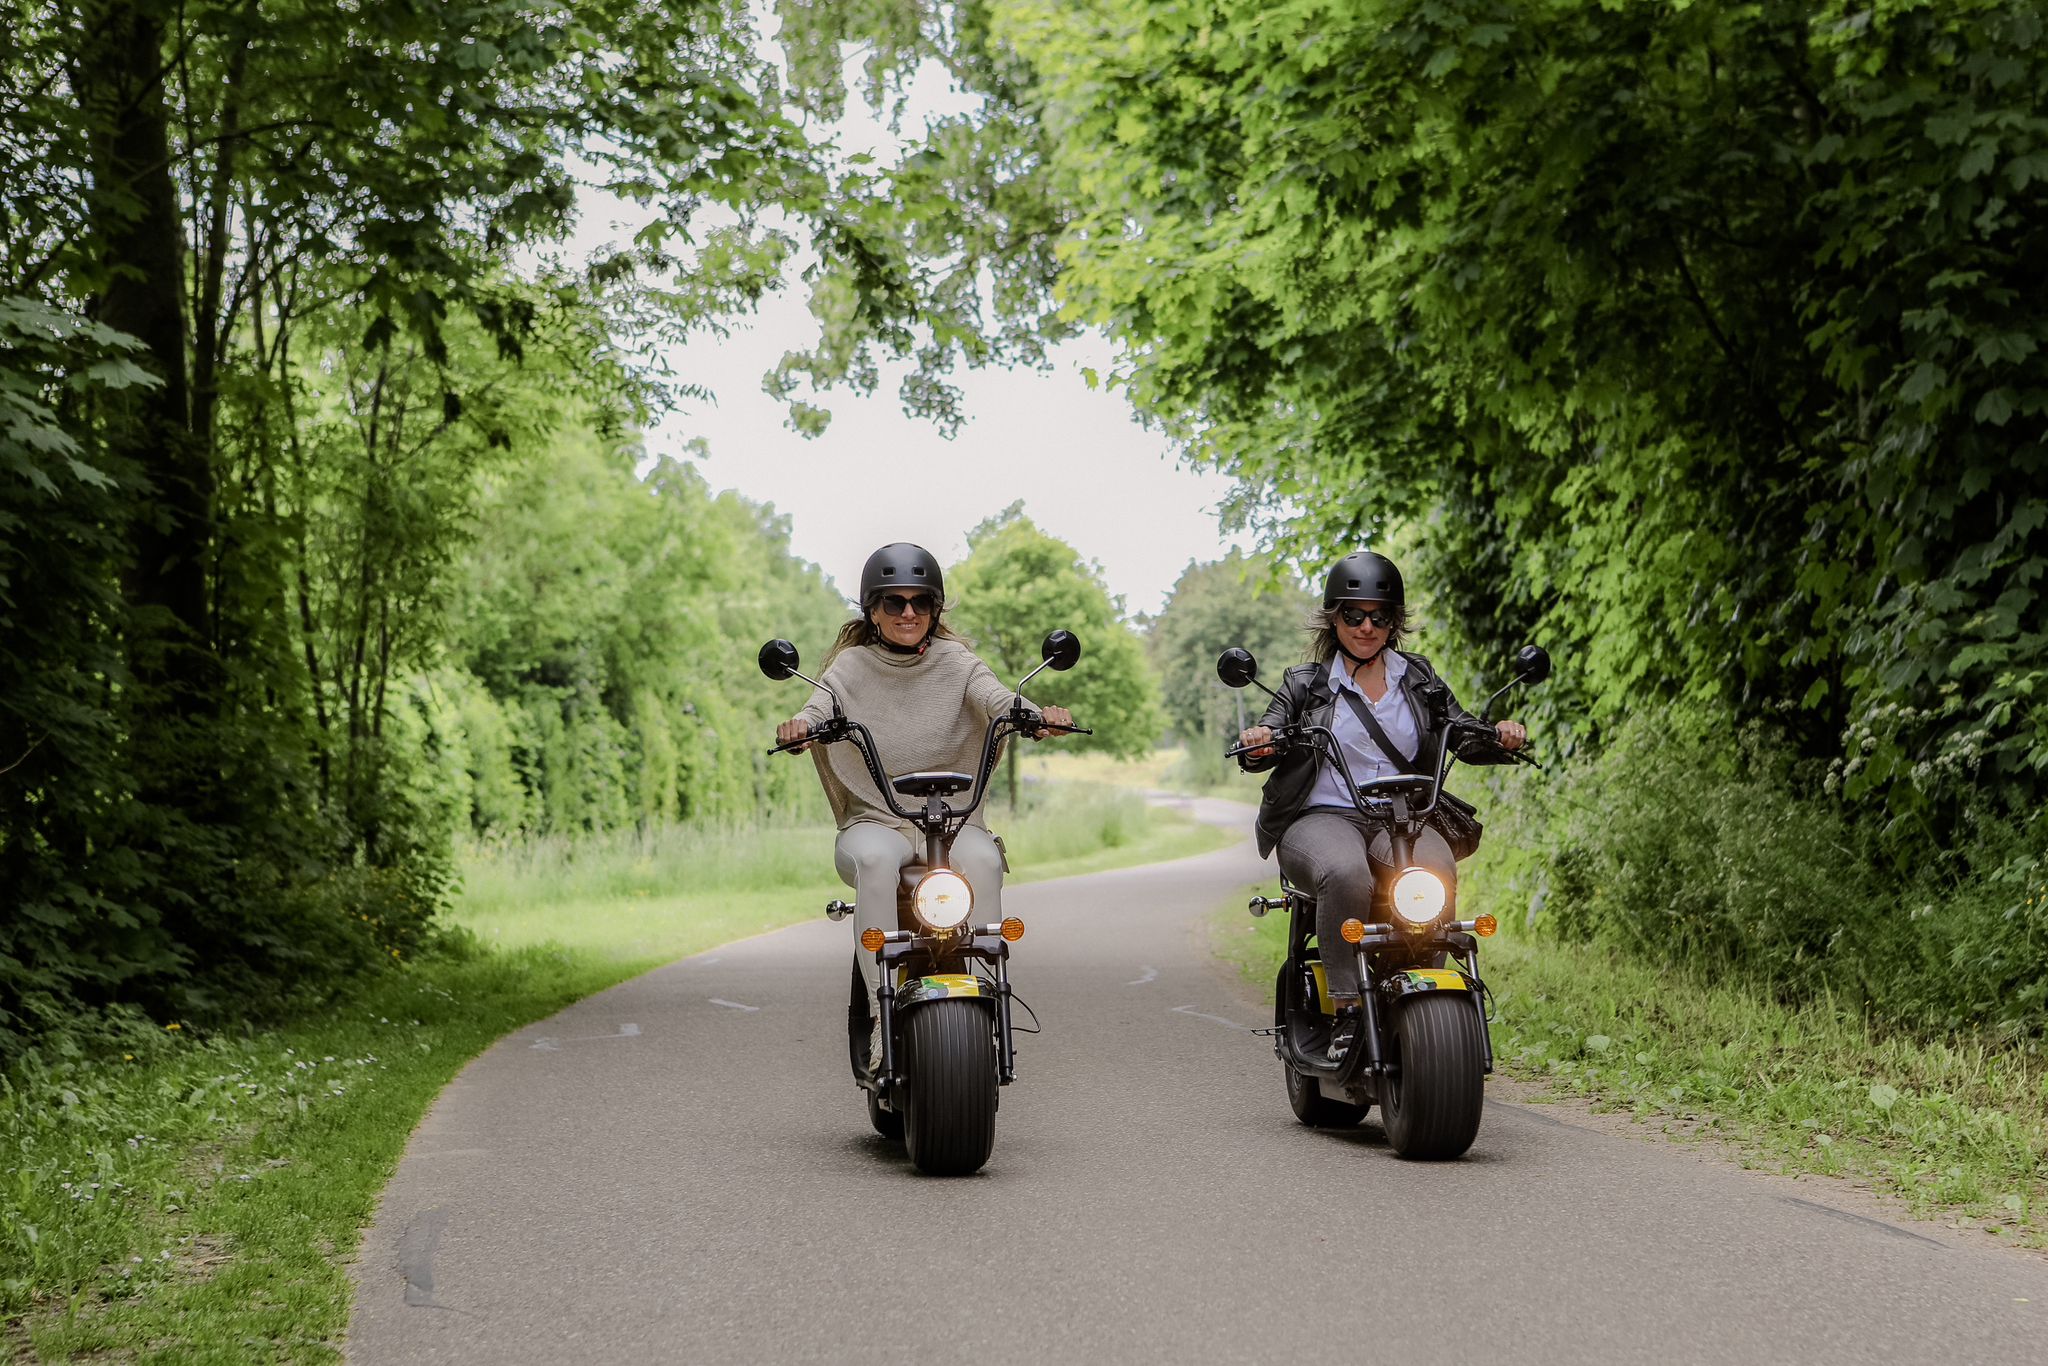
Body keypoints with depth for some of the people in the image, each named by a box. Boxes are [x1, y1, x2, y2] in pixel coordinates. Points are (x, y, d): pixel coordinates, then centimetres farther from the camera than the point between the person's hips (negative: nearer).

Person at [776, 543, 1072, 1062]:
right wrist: (799, 725, -37)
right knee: (875, 860, -35)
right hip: (873, 820, -1)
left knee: (982, 861, -32)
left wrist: (1037, 715, -34)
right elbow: (820, 704, -11)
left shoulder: (955, 661, 9)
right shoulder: (851, 666, 8)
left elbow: (996, 697, -11)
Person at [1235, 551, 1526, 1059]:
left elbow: (1464, 737, 14)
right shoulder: (1306, 683, 14)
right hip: (1323, 818, -2)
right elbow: (1266, 739, 3)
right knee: (1346, 874, -37)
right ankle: (1347, 1011, -34)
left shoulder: (1418, 679, 20)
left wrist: (1499, 736, -9)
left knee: (1436, 870, -34)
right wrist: (1257, 743, -22)